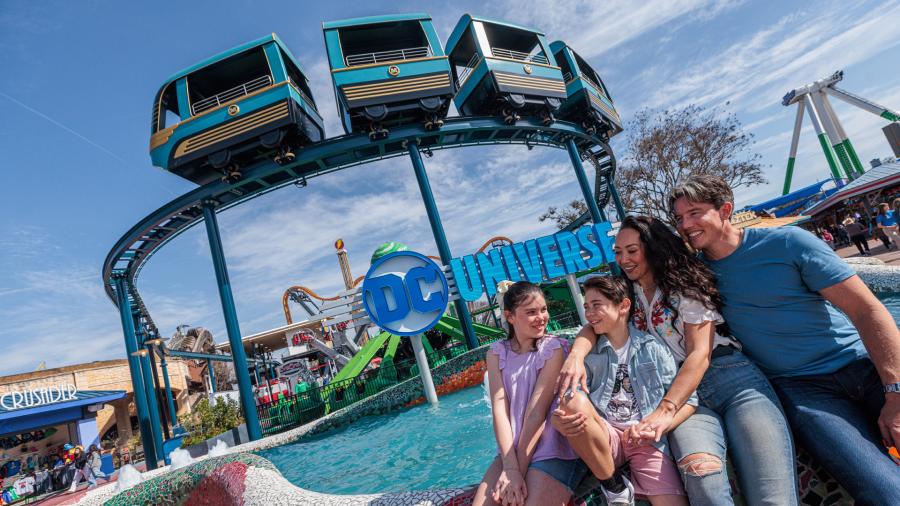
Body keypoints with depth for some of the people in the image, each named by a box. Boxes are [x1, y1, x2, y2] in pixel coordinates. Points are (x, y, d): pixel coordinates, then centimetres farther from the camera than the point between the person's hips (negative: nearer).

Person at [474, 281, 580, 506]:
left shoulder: (553, 348, -8)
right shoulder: (497, 352, 3)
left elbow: (537, 412, -13)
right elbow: (499, 408, -7)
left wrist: (518, 469, -14)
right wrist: (510, 467, -17)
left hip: (553, 451, -3)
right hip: (511, 451, 4)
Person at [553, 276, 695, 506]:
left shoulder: (653, 347, 6)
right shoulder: (586, 352, 8)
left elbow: (687, 398, 3)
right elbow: (568, 401, -4)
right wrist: (561, 419, -27)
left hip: (646, 441, -2)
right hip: (603, 440, 2)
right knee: (574, 403, -29)